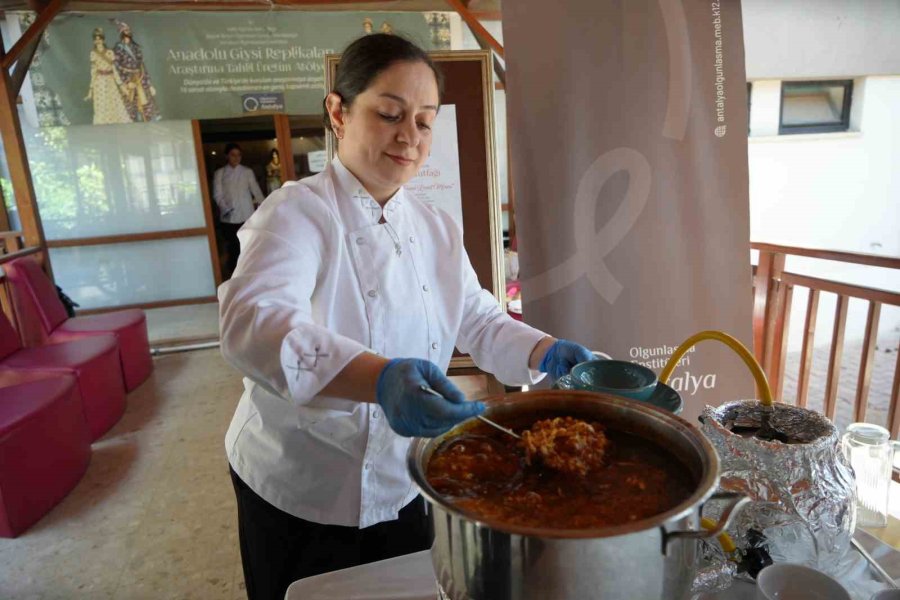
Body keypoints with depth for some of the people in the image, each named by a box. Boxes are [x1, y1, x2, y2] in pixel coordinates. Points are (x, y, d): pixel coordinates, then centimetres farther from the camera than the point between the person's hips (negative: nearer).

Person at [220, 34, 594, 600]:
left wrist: (546, 352, -14)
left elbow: (480, 321, 5)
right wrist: (380, 379, -52)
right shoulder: (298, 212, -17)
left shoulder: (438, 229, 2)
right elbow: (254, 320, -35)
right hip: (298, 495, -5)